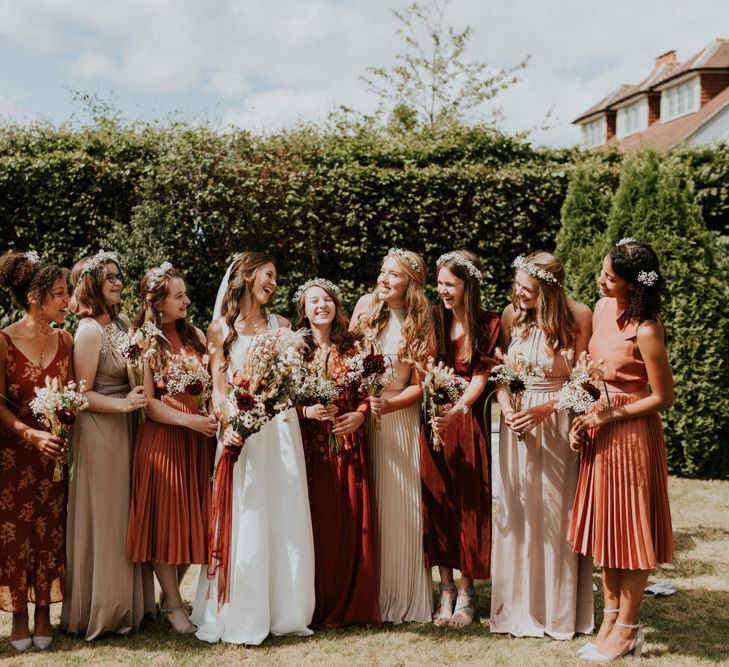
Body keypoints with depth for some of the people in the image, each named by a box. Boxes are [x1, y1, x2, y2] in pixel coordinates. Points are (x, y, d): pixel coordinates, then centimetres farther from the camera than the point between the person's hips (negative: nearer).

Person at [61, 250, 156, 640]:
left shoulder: (123, 323, 9)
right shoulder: (90, 330, -15)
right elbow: (81, 395, -16)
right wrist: (123, 405, -22)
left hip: (124, 430, 8)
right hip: (98, 431, -8)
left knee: (123, 514, 15)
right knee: (102, 517, 1)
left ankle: (125, 601, 27)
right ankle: (99, 610, 14)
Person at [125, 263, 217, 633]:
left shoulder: (194, 336, 12)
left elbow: (211, 383, 15)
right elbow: (147, 402, -10)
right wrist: (190, 420, -18)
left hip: (198, 437, 6)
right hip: (162, 438, -6)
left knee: (193, 518, 8)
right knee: (165, 518, 0)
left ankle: (171, 596, 22)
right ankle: (173, 606, 9)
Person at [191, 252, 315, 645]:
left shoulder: (281, 326, 14)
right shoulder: (221, 328, 6)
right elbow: (218, 389, 0)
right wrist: (227, 427, -16)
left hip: (281, 430, 3)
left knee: (285, 520, 4)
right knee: (243, 523, -4)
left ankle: (282, 611, 13)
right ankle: (239, 618, 4)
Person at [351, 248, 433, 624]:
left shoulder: (419, 326, -2)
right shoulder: (366, 309, 4)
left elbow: (419, 385, -4)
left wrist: (388, 404, -20)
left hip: (399, 420, -2)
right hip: (360, 416, 2)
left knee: (400, 507, 0)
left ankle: (401, 599, 12)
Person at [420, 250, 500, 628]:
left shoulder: (487, 325, -1)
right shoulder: (434, 321, 9)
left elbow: (480, 378, -7)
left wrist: (457, 410, -23)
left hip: (468, 423, -3)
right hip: (433, 421, 3)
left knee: (468, 503, 0)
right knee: (437, 502, 3)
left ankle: (466, 593, 11)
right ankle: (446, 591, 12)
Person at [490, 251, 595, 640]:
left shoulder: (578, 317, -10)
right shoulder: (511, 315, 0)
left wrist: (545, 408, -19)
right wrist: (507, 409, -13)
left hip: (558, 422, -3)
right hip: (518, 421, 3)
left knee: (555, 513, 3)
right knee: (517, 513, 6)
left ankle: (559, 613, 17)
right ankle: (519, 608, 19)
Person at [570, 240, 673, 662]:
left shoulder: (645, 330, -22)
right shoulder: (602, 308, 2)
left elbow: (664, 397, -15)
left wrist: (611, 413, -16)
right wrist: (585, 418, 4)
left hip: (632, 432, -8)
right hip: (601, 431, 8)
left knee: (628, 527, 3)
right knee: (605, 526, 14)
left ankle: (628, 630, 16)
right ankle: (611, 616, 26)